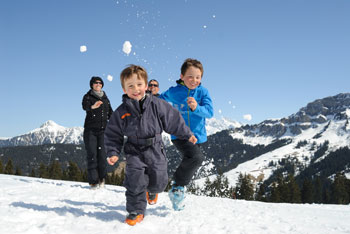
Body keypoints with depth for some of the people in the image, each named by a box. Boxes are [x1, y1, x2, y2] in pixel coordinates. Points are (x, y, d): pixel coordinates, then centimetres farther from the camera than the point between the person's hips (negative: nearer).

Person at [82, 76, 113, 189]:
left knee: (102, 154, -5)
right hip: (90, 130, -3)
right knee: (92, 155, -6)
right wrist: (92, 106, -43)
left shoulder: (105, 98, 17)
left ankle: (101, 179, 10)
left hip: (103, 130, 3)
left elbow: (110, 113, 19)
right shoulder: (88, 96, 2)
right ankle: (93, 181, -3)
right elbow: (85, 106, -21)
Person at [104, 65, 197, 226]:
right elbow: (113, 135, 3)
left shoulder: (156, 105, -7)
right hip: (134, 152, 0)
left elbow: (174, 120, 2)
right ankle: (136, 211, 8)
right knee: (135, 181, -11)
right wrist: (113, 153, -7)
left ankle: (152, 190, 45)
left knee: (158, 181, 6)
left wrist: (187, 134, 7)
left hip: (155, 150, 0)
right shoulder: (121, 112, -5)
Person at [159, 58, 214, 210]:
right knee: (197, 157, -28)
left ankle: (177, 196, 36)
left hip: (197, 135, 4)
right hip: (179, 135, -4)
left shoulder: (203, 92, -4)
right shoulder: (174, 92, -6)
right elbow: (159, 100, 11)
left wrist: (196, 107, -35)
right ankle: (177, 186, -11)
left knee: (190, 166, 15)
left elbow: (209, 112, -17)